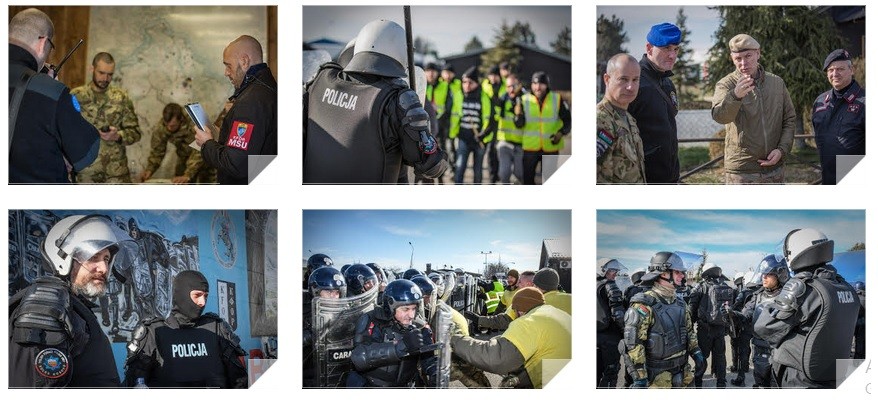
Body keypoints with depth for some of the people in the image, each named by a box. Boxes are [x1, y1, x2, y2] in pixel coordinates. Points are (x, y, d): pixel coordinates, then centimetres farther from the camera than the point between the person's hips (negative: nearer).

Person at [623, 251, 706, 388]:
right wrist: (639, 378, -23)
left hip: (681, 373, 8)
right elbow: (633, 345, -20)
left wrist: (697, 355, 10)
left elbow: (689, 331, 21)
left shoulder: (679, 303, 9)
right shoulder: (644, 305, -17)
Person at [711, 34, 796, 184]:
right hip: (741, 173, -4)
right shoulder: (726, 84, -7)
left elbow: (790, 119, 11)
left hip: (774, 169, 4)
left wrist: (782, 149, -5)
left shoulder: (777, 83, 7)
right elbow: (719, 115, -27)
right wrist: (735, 96, -48)